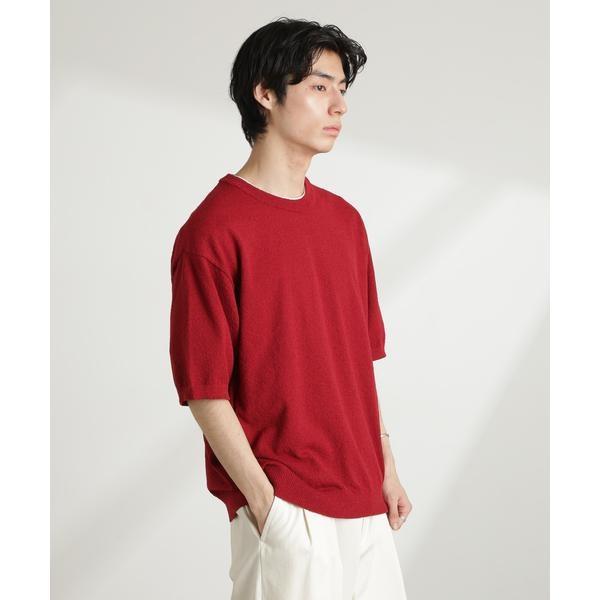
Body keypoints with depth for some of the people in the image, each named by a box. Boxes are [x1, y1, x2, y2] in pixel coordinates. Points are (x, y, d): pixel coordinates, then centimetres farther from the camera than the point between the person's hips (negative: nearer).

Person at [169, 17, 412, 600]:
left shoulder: (344, 218, 9)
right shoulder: (213, 230, -13)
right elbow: (204, 388, -14)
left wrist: (386, 466, 15)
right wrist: (264, 503, -15)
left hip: (362, 497, 7)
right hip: (285, 505, -7)